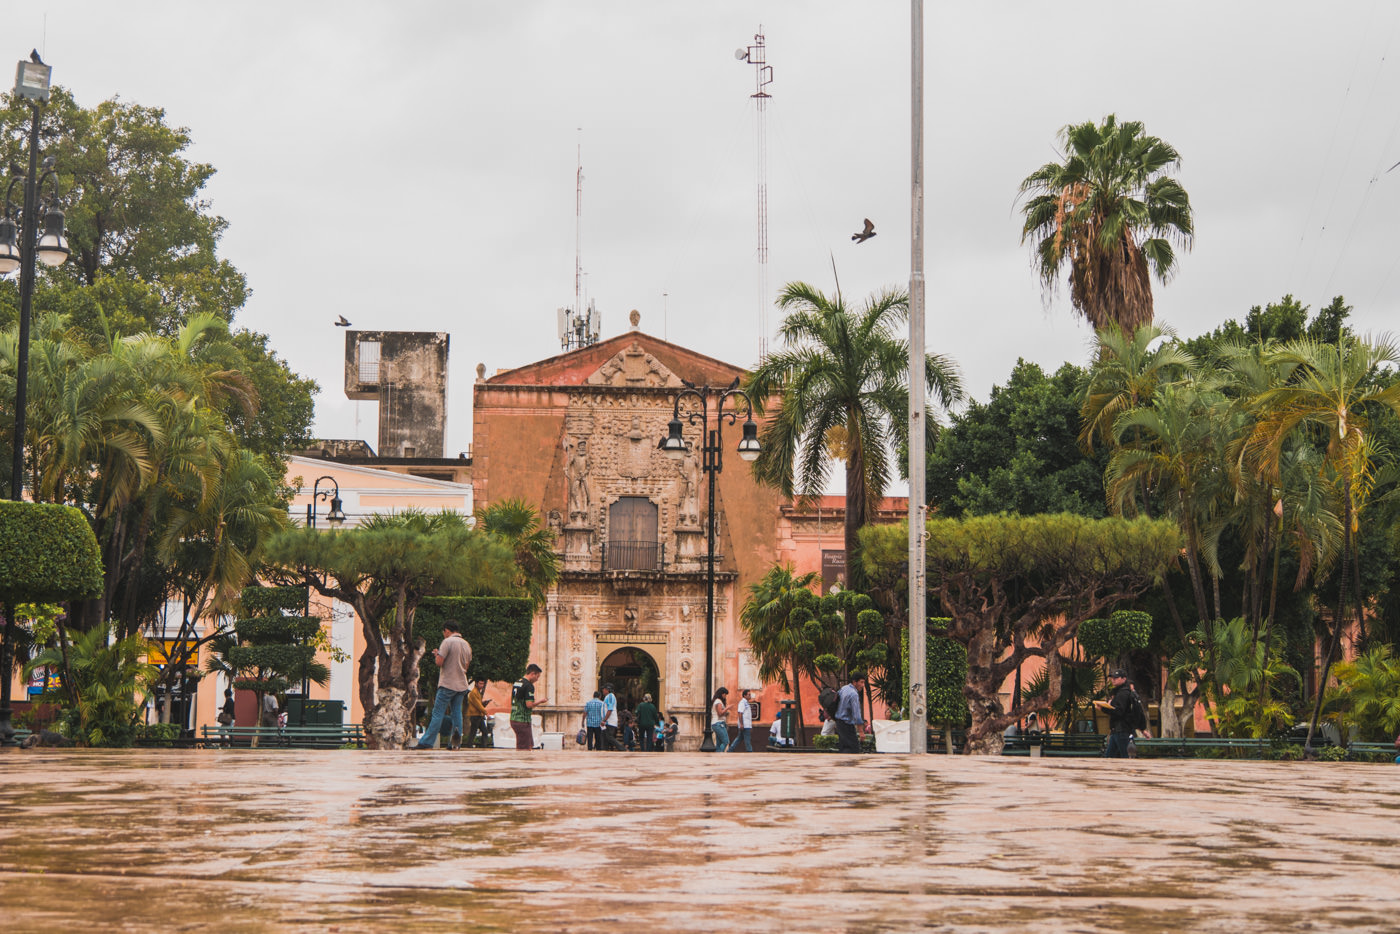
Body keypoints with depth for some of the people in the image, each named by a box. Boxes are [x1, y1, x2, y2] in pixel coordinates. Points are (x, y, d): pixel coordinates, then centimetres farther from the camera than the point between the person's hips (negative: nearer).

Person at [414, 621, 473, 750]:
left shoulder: (448, 642, -10)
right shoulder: (466, 645, 12)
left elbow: (439, 663, -14)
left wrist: (437, 655, 5)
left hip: (448, 684, -6)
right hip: (461, 685, 6)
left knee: (438, 714, -6)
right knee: (457, 713, 8)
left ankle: (426, 742, -6)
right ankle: (456, 742, 4)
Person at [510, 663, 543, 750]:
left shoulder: (516, 683, 13)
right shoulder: (529, 685, -15)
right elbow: (529, 704, -22)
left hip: (513, 719, 9)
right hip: (523, 722, -9)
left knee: (530, 746, 17)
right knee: (524, 749, -5)